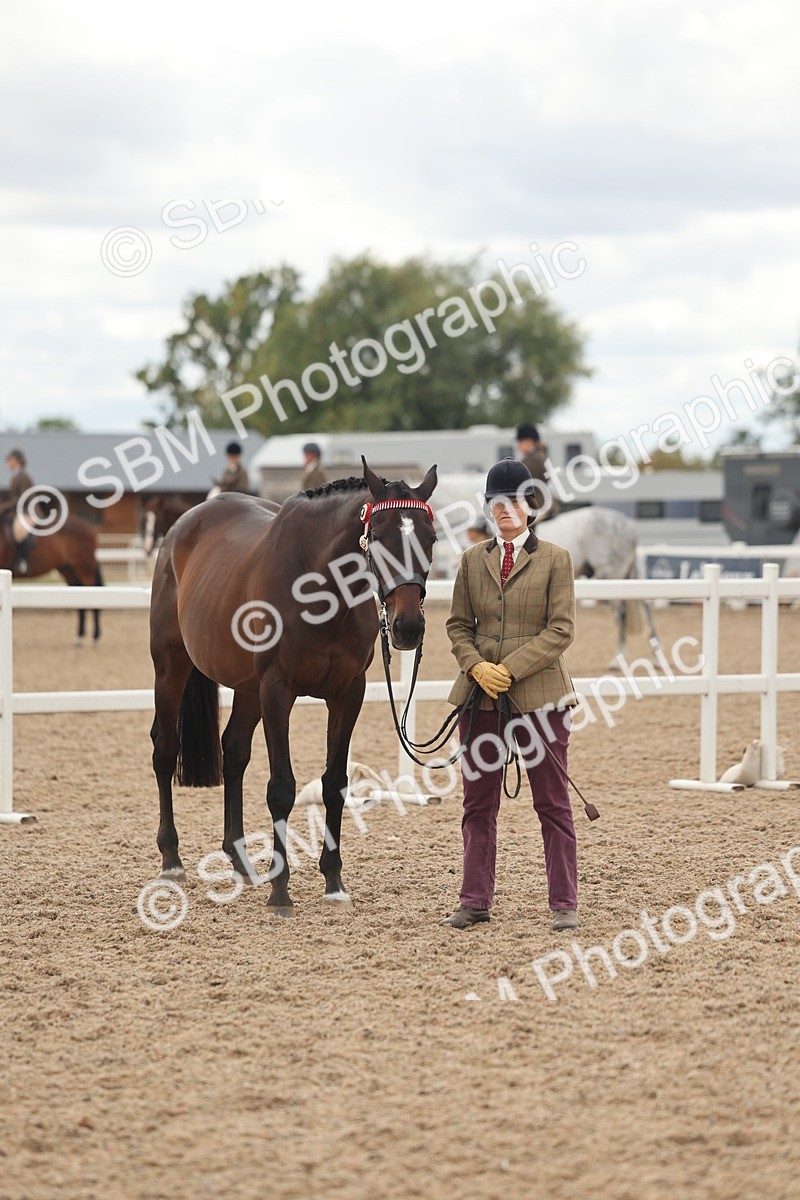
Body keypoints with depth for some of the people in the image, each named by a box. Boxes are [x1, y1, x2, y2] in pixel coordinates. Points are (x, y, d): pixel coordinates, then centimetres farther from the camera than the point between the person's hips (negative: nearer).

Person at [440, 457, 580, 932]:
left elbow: (561, 630, -7)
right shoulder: (473, 559, 9)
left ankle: (565, 903, 7)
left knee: (553, 802, 2)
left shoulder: (555, 559, -1)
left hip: (539, 692, -3)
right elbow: (459, 624, 10)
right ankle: (476, 900, 15)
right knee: (479, 802, 7)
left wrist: (511, 668, -15)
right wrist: (476, 666, -9)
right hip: (481, 694, 3)